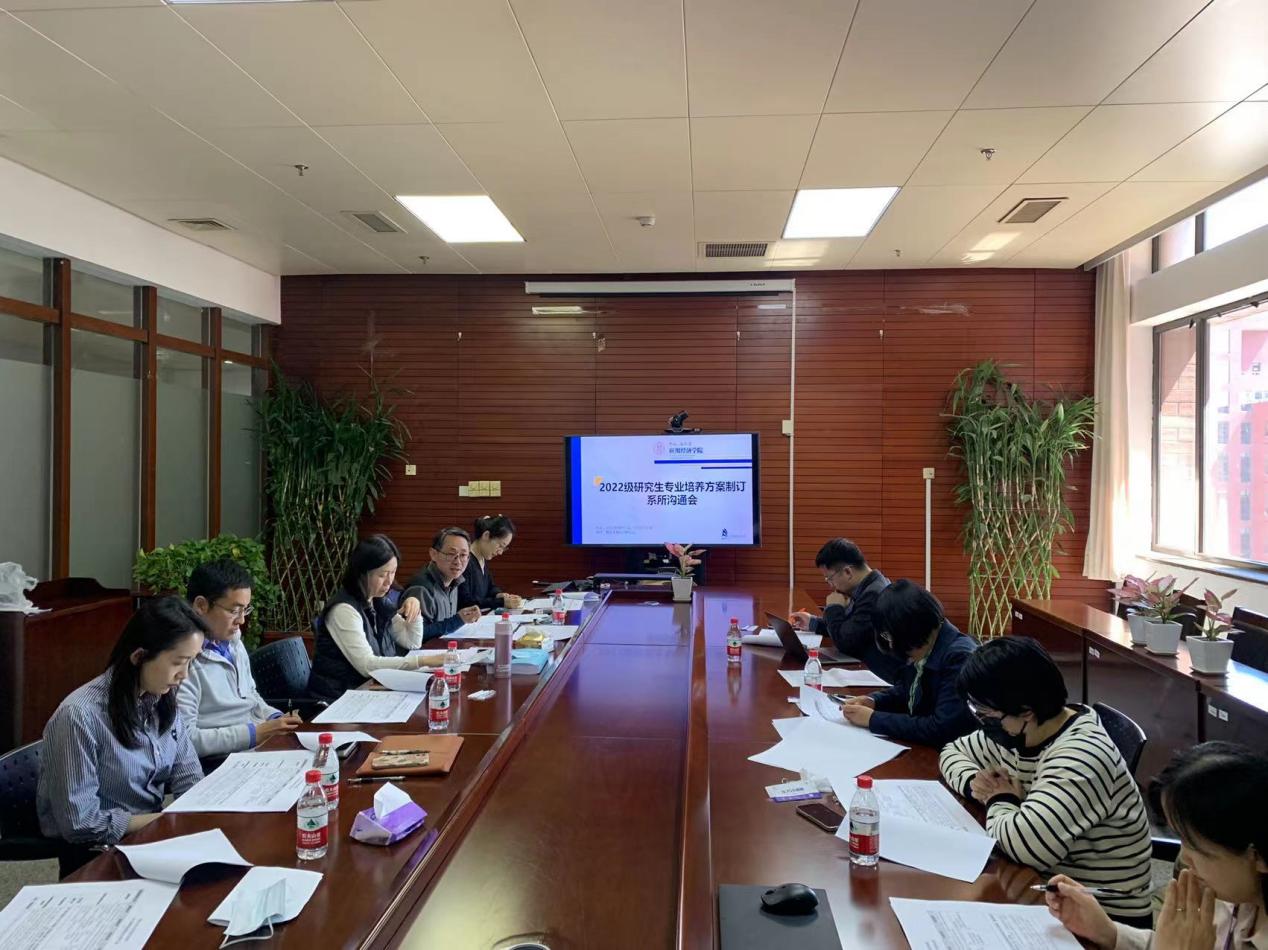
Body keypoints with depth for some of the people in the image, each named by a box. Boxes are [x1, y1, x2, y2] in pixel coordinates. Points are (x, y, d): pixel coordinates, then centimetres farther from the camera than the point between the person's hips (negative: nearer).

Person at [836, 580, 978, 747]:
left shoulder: (960, 658, -23)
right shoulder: (920, 648, 1)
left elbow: (941, 729, -27)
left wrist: (873, 719, -21)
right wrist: (873, 701, -1)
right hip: (918, 749, 7)